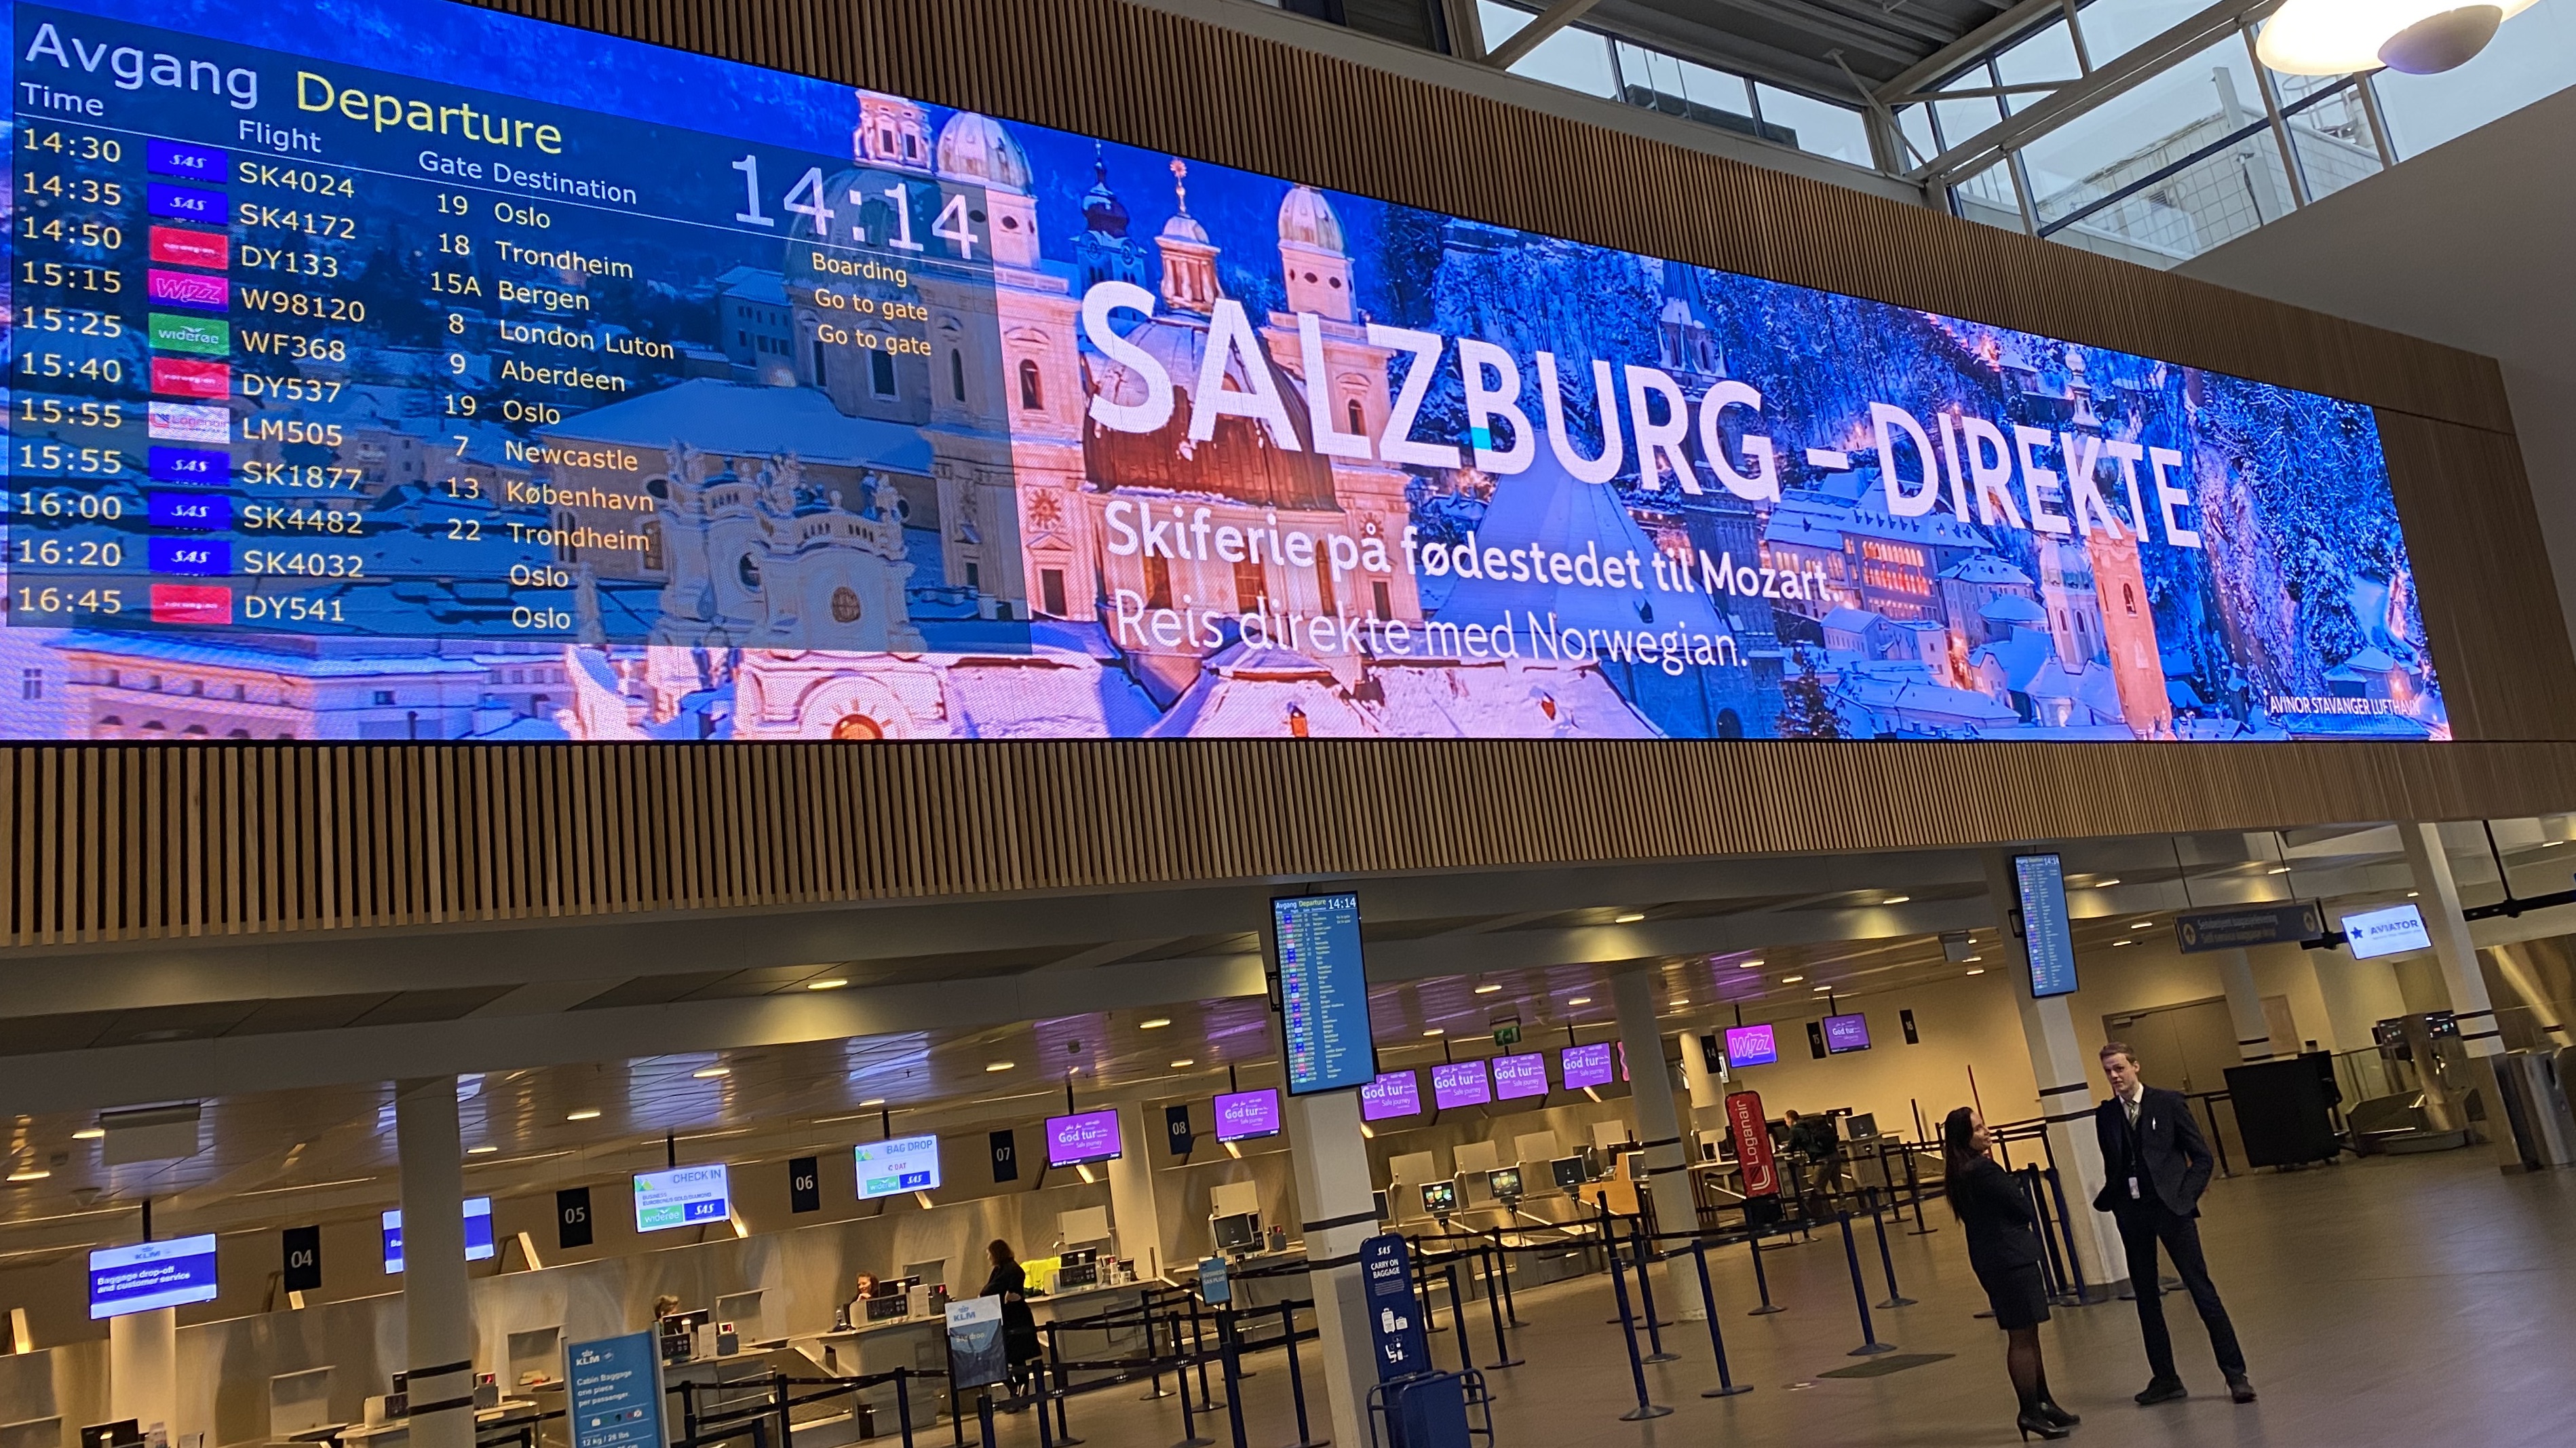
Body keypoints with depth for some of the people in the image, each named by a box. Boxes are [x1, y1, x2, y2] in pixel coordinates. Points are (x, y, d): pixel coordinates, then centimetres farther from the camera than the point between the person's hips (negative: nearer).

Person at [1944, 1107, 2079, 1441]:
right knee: (2022, 1337, -2)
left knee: (2027, 1335, 18)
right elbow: (2023, 1208, -14)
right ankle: (2031, 1413, 3)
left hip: (1992, 1260, 9)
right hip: (2011, 1258, -9)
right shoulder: (1984, 1170, -20)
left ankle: (2043, 1403, 27)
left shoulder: (1959, 1174, 8)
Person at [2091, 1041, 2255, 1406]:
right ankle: (2165, 1379, 19)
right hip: (2130, 1213, 4)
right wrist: (2107, 1200, 0)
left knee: (2202, 1290, -4)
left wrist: (2184, 1197, -10)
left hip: (2170, 1207, -4)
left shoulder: (2168, 1102, -3)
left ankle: (2236, 1374, 4)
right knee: (2146, 1297, 9)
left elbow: (2203, 1158, -1)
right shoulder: (2105, 1115, 7)